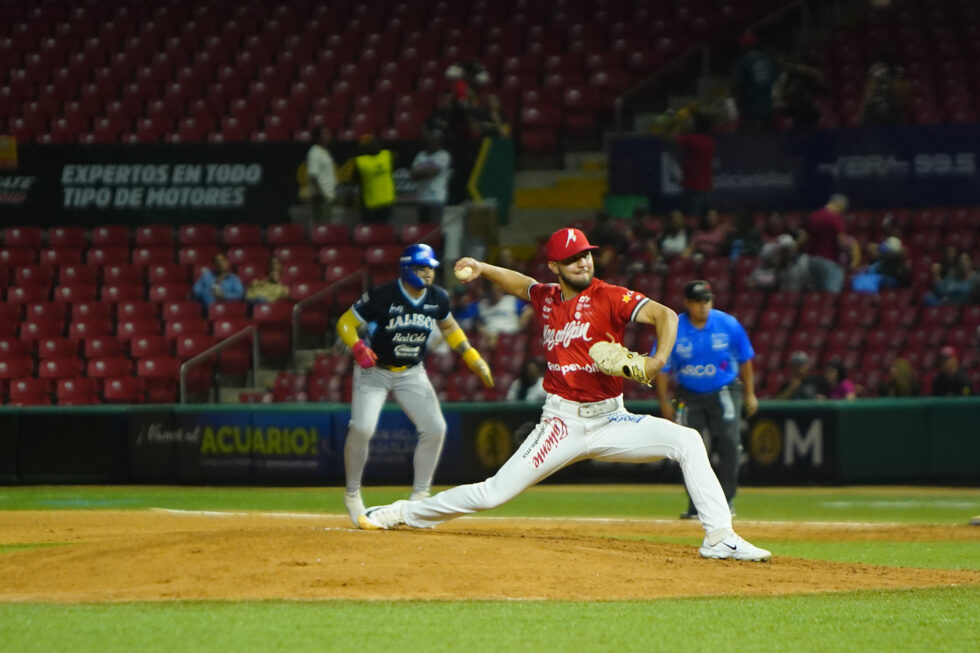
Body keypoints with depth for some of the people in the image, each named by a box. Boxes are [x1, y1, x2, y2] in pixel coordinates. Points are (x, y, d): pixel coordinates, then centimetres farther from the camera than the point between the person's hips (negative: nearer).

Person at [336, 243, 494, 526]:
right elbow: (346, 322, -12)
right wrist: (358, 347, -30)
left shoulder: (438, 298, -5)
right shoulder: (382, 296, -20)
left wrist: (472, 357, 8)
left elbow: (449, 327, 15)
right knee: (362, 428, -23)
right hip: (374, 370, -5)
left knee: (435, 428, -9)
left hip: (412, 373, 5)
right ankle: (352, 494, -2)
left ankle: (419, 497, 7)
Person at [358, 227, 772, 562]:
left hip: (610, 421, -1)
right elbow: (518, 282, 30)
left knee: (686, 441, -22)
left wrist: (658, 359, -32)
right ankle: (404, 514, 15)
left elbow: (664, 315, -17)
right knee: (493, 493, -3)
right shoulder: (547, 299, 6)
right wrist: (482, 269, 13)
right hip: (562, 423, 1)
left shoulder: (609, 298, -6)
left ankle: (719, 538, -20)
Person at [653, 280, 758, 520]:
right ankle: (696, 506, 7)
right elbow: (661, 367, -4)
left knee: (729, 442, -14)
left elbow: (744, 359, 4)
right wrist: (664, 402, -4)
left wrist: (749, 394, 7)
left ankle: (726, 500, -4)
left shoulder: (729, 325, -9)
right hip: (690, 397, 1)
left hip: (724, 393, -1)